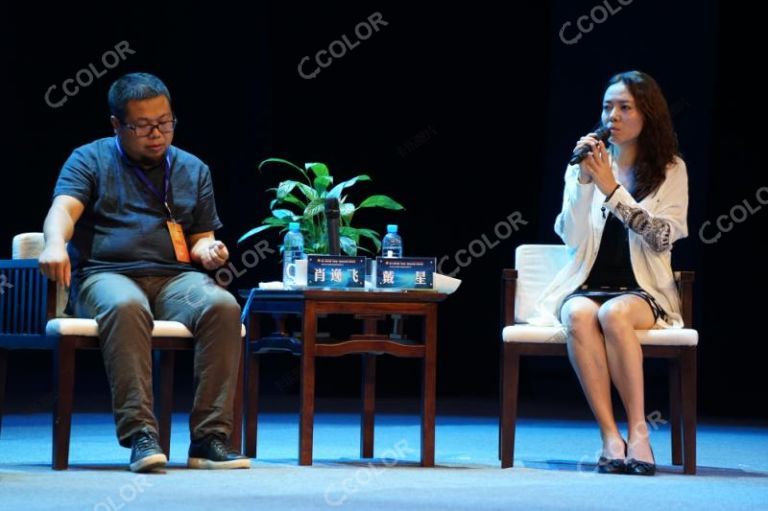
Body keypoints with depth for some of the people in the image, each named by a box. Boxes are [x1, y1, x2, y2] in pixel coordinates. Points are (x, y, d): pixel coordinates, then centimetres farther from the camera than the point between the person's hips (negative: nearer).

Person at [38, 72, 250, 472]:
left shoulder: (193, 170, 22)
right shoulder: (90, 161, 11)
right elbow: (63, 209, -8)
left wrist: (208, 250, -4)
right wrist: (55, 244, -31)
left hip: (175, 278, 3)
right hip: (106, 275, -3)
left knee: (222, 306, -31)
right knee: (125, 308, -40)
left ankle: (209, 438, -32)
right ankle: (139, 434, -42)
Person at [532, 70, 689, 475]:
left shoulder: (670, 171, 7)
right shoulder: (584, 166, 13)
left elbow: (663, 237, -8)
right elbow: (571, 238, 2)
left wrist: (612, 189, -12)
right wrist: (584, 181, -10)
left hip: (643, 293, -2)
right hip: (585, 288, 2)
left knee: (614, 313, -37)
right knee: (580, 315, -35)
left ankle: (638, 431, -30)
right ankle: (610, 438, -37)